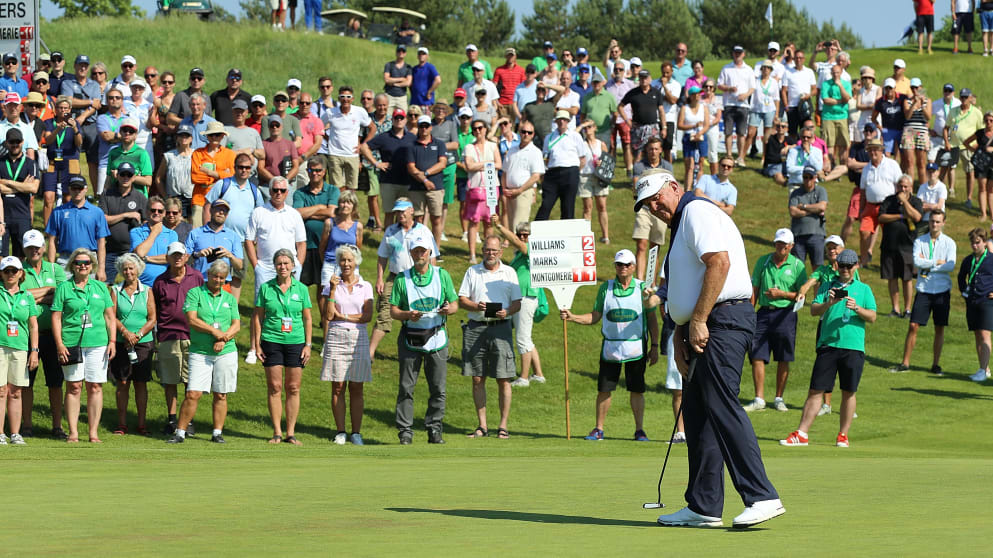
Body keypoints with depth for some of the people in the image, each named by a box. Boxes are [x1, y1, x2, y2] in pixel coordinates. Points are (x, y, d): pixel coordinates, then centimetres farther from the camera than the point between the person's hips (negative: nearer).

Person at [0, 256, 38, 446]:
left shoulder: (27, 296, 13)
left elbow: (33, 326, 14)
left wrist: (34, 351, 7)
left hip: (20, 348, 3)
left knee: (16, 393, 3)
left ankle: (15, 434, 6)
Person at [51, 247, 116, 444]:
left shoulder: (100, 287, 12)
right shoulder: (64, 288, 5)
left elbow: (110, 316, 14)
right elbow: (56, 317, 2)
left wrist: (112, 341, 4)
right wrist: (59, 344, -7)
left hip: (97, 343, 2)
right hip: (72, 344, -2)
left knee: (95, 387, 1)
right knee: (74, 387, -1)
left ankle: (94, 432, 5)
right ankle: (73, 432, 4)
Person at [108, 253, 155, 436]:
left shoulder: (146, 291, 7)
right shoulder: (116, 291, 7)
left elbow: (152, 319, 2)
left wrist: (138, 335, -11)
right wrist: (125, 332, -16)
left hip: (143, 343, 0)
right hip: (121, 343, 0)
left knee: (141, 383, 1)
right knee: (122, 383, 0)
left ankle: (141, 424, 5)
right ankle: (122, 424, 5)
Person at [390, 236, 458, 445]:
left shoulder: (442, 275, 7)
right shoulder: (402, 278, 3)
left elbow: (454, 304, 10)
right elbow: (393, 311, 3)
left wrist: (448, 309, -13)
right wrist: (408, 315, -17)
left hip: (437, 336, 1)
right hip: (410, 338, -1)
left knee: (438, 388, 1)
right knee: (406, 387, -2)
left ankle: (434, 429, 10)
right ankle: (405, 431, 4)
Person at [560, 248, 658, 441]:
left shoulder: (642, 288, 4)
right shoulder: (606, 288, 8)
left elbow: (652, 319, 6)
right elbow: (594, 317, 10)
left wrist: (654, 346, 2)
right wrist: (571, 317, -4)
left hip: (636, 348, -1)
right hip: (610, 347, 1)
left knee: (637, 390, 1)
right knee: (603, 389, 0)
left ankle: (639, 429, 10)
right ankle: (598, 429, 10)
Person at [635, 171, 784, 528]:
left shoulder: (697, 211, -6)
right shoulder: (679, 229, 26)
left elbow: (719, 262, -20)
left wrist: (698, 321, -19)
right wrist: (680, 338, 12)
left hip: (721, 321, -11)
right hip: (701, 329, 11)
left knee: (721, 406, -18)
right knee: (697, 414, 9)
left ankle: (761, 497, -22)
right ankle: (703, 506, 10)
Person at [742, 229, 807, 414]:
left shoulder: (797, 265, 1)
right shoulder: (763, 261, 8)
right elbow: (755, 289, 11)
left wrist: (781, 294, -12)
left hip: (785, 314, -2)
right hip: (764, 312, 2)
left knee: (783, 360, 3)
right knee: (757, 357, -5)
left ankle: (779, 398, 15)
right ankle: (759, 399, 0)